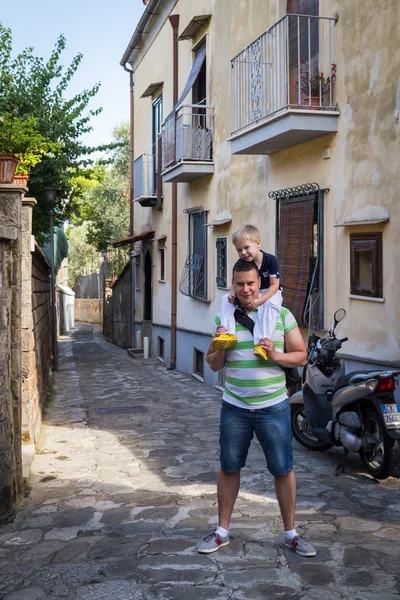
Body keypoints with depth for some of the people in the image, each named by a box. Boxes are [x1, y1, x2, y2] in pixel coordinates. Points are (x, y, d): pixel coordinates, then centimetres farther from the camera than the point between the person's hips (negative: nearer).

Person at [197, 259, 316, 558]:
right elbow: (214, 364, 8)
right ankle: (222, 531, 26)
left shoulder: (281, 315, -3)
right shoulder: (224, 318, 3)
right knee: (229, 468, 11)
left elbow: (301, 355, 1)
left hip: (274, 407, -2)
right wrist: (220, 347, -13)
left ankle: (291, 533, 22)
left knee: (283, 470, 6)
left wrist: (276, 355, -18)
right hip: (235, 408, 2)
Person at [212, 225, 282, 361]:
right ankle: (228, 333, -31)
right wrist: (232, 293, -25)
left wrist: (260, 300, -33)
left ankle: (261, 342, -49)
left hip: (270, 293, -5)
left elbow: (274, 285, -19)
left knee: (271, 304, -40)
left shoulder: (271, 260, -18)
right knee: (226, 298, -13)